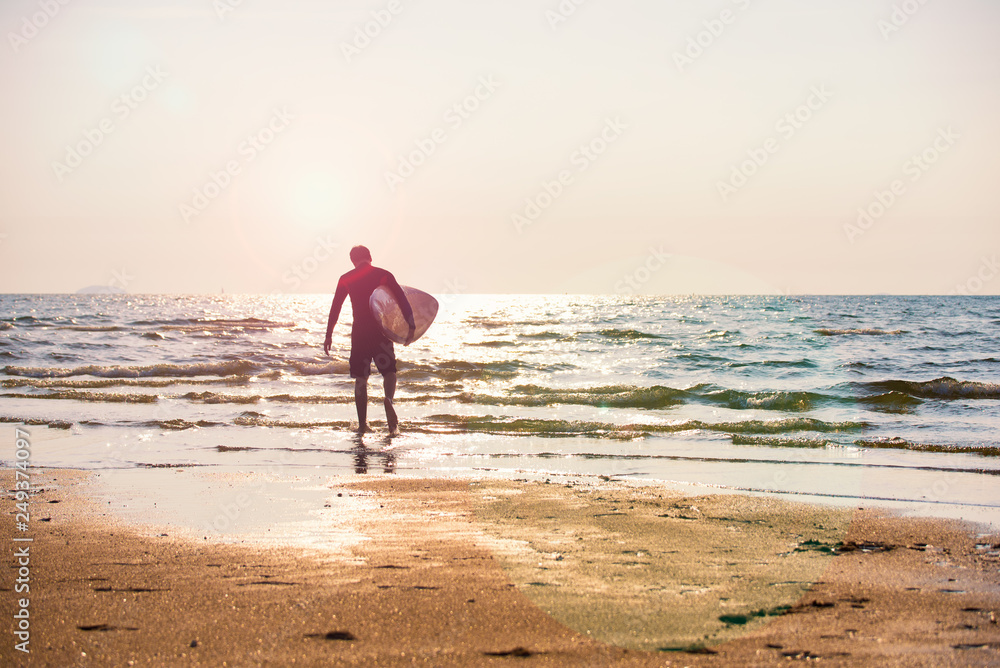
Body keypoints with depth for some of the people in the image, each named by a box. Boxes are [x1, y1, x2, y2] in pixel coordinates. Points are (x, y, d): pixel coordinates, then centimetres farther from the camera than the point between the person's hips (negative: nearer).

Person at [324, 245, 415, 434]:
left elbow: (335, 307, 5)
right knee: (389, 371, 10)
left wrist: (329, 335, 8)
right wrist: (411, 327, -3)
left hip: (359, 332, 1)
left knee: (361, 378, 8)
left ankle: (362, 423, 4)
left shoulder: (346, 279, 6)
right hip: (381, 331, 0)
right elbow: (402, 301, -3)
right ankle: (388, 399, -23)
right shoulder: (384, 275, 5)